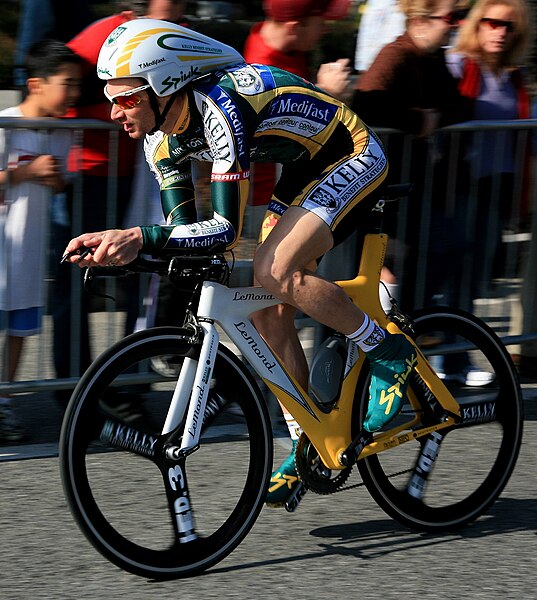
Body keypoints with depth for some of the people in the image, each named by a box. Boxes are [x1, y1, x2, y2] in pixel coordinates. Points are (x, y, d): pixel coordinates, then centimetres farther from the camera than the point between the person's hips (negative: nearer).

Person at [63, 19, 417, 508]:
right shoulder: (163, 137, -7)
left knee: (274, 271, -29)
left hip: (353, 159, -9)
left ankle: (391, 355, -10)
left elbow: (226, 229, -37)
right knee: (267, 313, 1)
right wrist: (123, 248, -21)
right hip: (303, 173, 9)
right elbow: (182, 230, -3)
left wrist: (139, 237, -45)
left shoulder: (221, 106, -34)